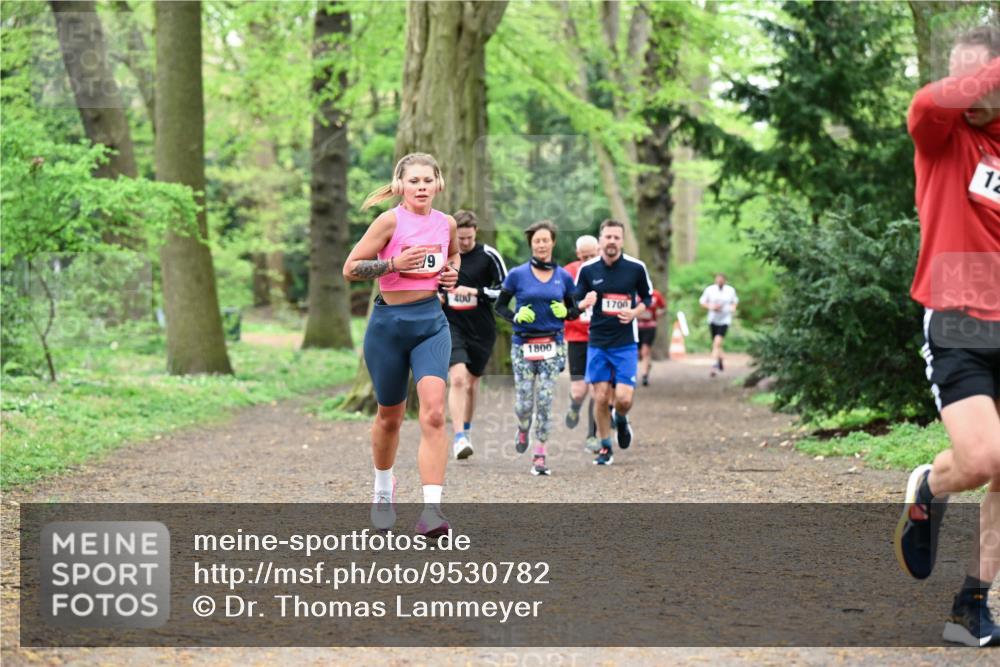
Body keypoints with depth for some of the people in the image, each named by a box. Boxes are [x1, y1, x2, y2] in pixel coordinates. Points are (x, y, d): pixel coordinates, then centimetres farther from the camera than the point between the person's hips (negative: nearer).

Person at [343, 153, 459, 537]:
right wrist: (394, 263, -21)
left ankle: (431, 508, -23)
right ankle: (383, 492, 40)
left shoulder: (446, 223, 5)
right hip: (389, 322, -2)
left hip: (431, 322, 2)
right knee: (390, 416, 13)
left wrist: (452, 272, 7)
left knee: (434, 411, -18)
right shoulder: (391, 221, -8)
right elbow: (350, 269, -9)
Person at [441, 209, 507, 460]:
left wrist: (474, 292, -15)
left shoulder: (489, 256, -4)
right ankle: (459, 438, -24)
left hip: (481, 329, 1)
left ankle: (467, 430, 37)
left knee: (471, 383, 15)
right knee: (457, 378, -20)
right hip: (451, 326, -1)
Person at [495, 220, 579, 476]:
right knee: (524, 401, -2)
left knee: (545, 400, -7)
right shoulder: (517, 274, 0)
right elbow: (500, 305, 7)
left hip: (551, 345, 1)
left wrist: (565, 312, -8)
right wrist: (515, 317, -12)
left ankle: (540, 456, -1)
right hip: (523, 345, -1)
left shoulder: (564, 277, 6)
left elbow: (574, 310, 14)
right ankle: (523, 430, 34)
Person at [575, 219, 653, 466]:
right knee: (601, 398, -1)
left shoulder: (636, 267, -3)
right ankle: (605, 447, 17)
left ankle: (621, 420, 26)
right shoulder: (587, 269, 0)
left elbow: (647, 298, 10)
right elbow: (575, 303, 7)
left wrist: (635, 312, -10)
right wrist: (584, 303, -17)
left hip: (626, 343, -1)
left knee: (623, 398, -10)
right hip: (597, 342, 1)